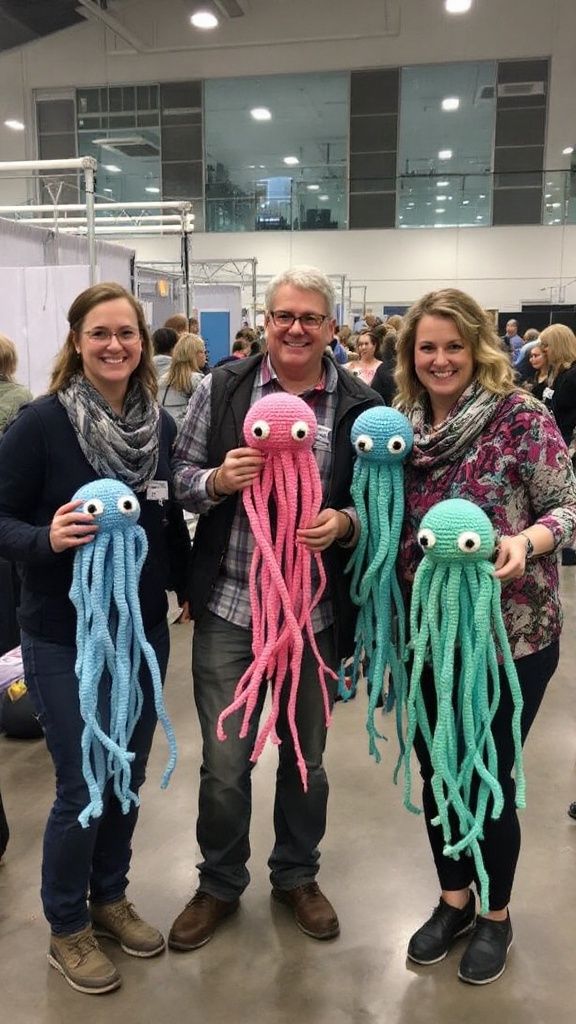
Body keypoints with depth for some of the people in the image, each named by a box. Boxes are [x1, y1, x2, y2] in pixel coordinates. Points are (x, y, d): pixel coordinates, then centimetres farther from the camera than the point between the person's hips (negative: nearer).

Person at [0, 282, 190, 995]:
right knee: (81, 788, 5)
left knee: (128, 776, 16)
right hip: (63, 636, -4)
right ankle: (66, 928, 30)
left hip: (143, 629, 5)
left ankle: (110, 897, 41)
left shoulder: (161, 424, 0)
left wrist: (188, 587, 11)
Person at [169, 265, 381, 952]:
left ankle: (296, 874, 43)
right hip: (228, 606, 0)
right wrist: (218, 480, -16)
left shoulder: (359, 406, -2)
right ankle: (219, 883, 35)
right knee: (223, 761, 9)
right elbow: (179, 474, 5)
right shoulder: (221, 388, 0)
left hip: (316, 613, 1)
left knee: (305, 755, 18)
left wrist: (344, 522, -17)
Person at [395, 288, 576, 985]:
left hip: (509, 633, -5)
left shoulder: (520, 417, -11)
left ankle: (496, 915, 34)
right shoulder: (403, 424, 5)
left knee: (487, 776, 7)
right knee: (436, 771, 15)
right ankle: (453, 900, 40)